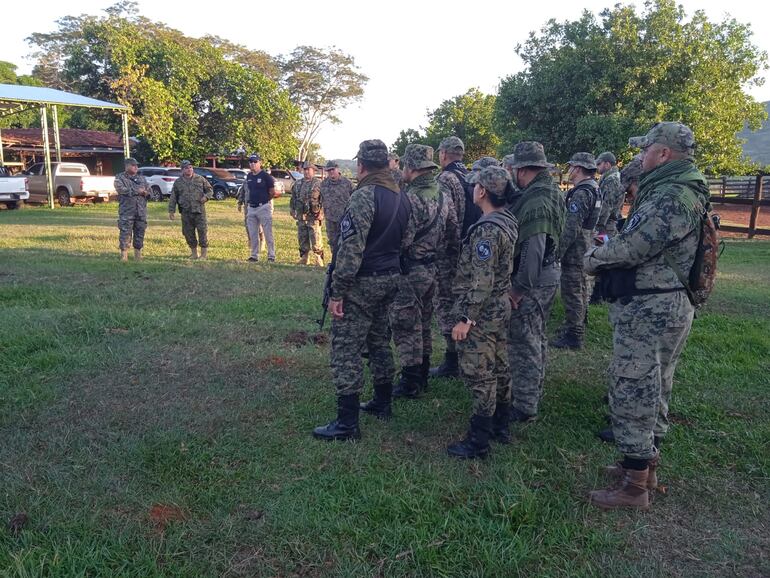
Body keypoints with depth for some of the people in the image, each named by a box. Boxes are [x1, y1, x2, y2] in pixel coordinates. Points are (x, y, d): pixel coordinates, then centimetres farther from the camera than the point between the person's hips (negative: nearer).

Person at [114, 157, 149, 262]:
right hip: (126, 211, -5)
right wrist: (137, 191, -10)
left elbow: (149, 190, 13)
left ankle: (138, 255, 17)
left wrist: (143, 192, -11)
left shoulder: (141, 178, 18)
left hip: (141, 211, 5)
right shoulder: (120, 178, 2)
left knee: (140, 232, 7)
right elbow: (121, 189, -14)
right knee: (125, 233, -7)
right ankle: (124, 255, -3)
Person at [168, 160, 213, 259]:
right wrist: (171, 211, 5)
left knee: (202, 230, -6)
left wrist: (206, 196, -8)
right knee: (188, 232, 6)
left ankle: (204, 253, 2)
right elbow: (173, 198, 10)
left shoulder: (200, 179, 7)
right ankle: (194, 253, 19)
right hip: (186, 212, 2)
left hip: (199, 210, -2)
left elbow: (209, 189, 13)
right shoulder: (178, 182, 9)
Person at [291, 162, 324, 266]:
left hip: (313, 217, -6)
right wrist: (293, 210, 16)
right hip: (301, 217, 6)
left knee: (316, 242, -7)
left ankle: (319, 261, 0)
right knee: (302, 240, 12)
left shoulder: (318, 184, -4)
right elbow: (293, 198, 23)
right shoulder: (298, 184, 14)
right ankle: (303, 259, 21)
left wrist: (321, 213, -13)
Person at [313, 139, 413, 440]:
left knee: (345, 349, -3)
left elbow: (351, 248, -23)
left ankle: (347, 423, 0)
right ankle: (383, 404, 32)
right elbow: (407, 239, 13)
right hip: (391, 279, 9)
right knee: (380, 341, 20)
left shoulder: (364, 196, -18)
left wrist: (337, 292, -20)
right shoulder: (402, 197, 8)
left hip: (362, 283, -8)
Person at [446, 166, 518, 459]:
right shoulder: (508, 221, 7)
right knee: (499, 368, 18)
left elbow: (481, 280, -25)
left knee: (479, 376, -2)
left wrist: (466, 318, -21)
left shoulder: (487, 229, -23)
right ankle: (501, 426, 31)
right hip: (501, 305, 10)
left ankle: (478, 442, 8)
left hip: (482, 311, -10)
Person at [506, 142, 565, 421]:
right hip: (548, 276, 10)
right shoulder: (551, 192, 9)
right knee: (536, 338, 21)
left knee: (523, 345, -1)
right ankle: (533, 392, 37)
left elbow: (533, 251, -28)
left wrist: (519, 288, -22)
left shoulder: (535, 202, -22)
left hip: (532, 282, -10)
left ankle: (524, 407, 9)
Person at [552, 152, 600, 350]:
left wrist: (558, 251, -20)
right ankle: (578, 325, 33)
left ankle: (573, 335, 1)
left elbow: (571, 228, -25)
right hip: (586, 246, 10)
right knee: (581, 287, 19)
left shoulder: (580, 193, -20)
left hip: (575, 250, -10)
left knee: (571, 291, -5)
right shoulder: (593, 189, 12)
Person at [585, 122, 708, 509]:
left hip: (648, 310, -11)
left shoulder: (672, 197, -21)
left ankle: (634, 485, 9)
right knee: (653, 390, 19)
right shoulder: (673, 190, 13)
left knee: (633, 392, -3)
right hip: (663, 306, 11)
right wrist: (608, 252, 1)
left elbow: (631, 248, -24)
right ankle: (646, 463, 35)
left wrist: (593, 259, -6)